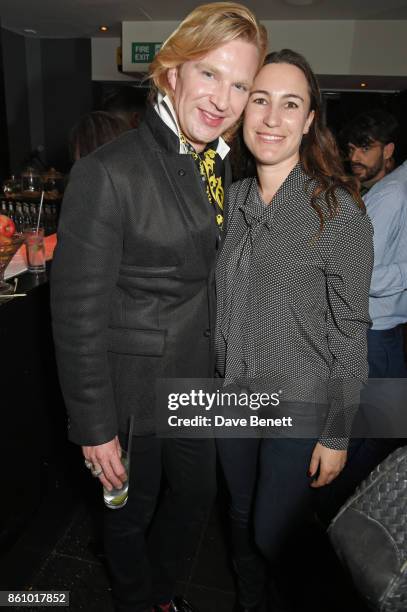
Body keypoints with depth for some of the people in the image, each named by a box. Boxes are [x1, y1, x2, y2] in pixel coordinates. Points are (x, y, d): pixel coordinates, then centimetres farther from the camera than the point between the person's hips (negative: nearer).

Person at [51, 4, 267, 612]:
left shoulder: (220, 165, 2)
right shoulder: (107, 173, -22)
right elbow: (78, 314, -20)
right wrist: (94, 427, -15)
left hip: (197, 378, 7)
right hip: (133, 386, -6)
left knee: (196, 496, 25)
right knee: (132, 511, 20)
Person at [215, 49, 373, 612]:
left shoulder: (339, 211, -15)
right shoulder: (233, 198, 0)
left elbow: (349, 329, -12)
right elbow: (223, 305, 7)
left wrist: (337, 434, -9)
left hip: (301, 409, -4)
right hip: (233, 397, 5)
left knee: (273, 535, 13)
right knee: (242, 519, 24)